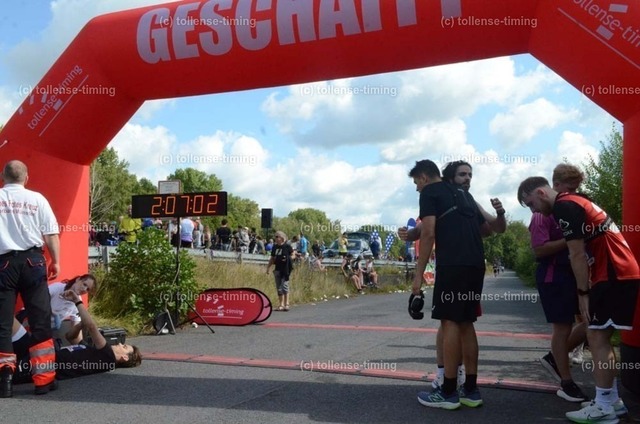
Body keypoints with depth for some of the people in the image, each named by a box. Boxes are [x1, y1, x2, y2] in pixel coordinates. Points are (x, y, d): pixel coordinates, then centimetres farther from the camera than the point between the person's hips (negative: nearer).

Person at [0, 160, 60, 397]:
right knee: (40, 320, 4)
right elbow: (51, 235, -1)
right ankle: (43, 379, 5)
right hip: (32, 261, 0)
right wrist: (56, 261, 4)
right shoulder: (37, 199, 3)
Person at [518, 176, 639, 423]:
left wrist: (582, 293, -9)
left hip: (613, 275, -10)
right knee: (599, 337, 14)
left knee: (597, 338, -6)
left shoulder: (563, 207, -13)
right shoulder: (572, 202, 19)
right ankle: (612, 399, 21)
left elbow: (578, 255, -15)